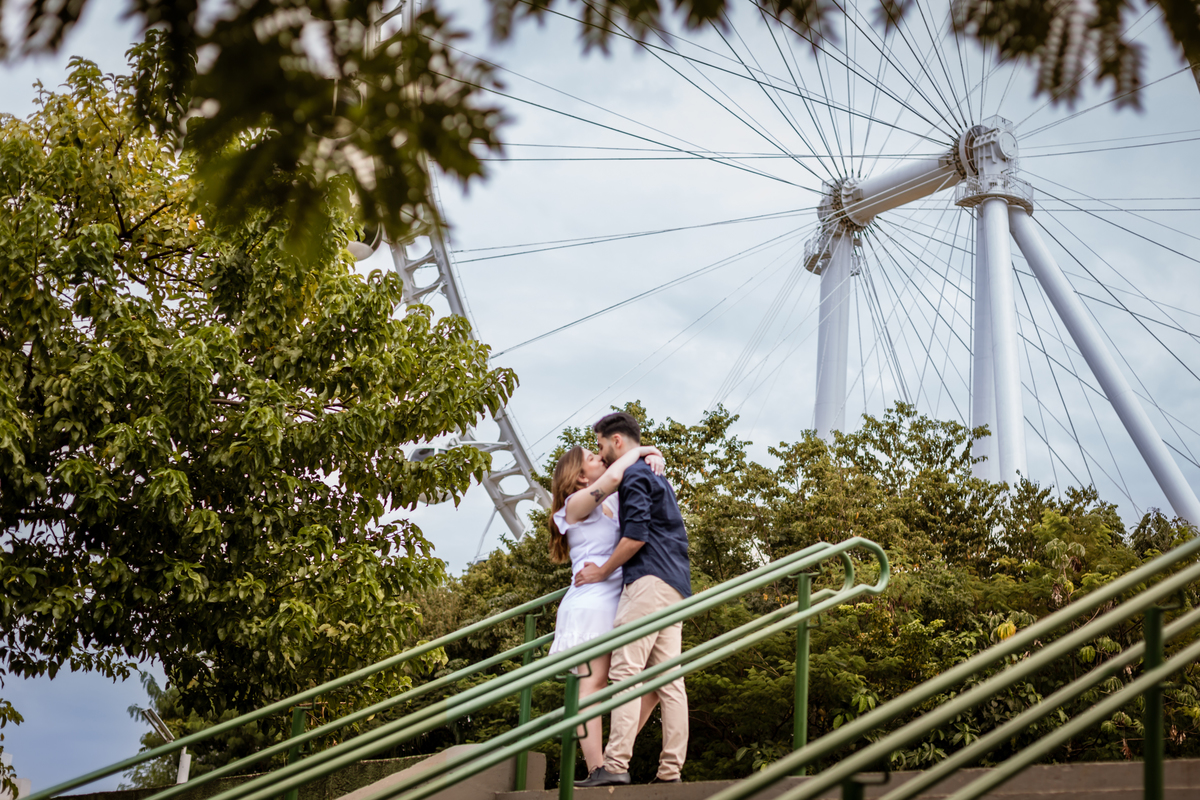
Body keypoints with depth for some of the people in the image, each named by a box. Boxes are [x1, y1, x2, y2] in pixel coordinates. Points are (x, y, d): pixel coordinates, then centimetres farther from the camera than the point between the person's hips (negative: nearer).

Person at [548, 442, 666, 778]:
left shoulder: (611, 505, 24)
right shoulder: (578, 503, 0)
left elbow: (639, 474, 31)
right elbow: (612, 476, -19)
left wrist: (654, 459, 8)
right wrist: (638, 451, -3)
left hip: (618, 605, 8)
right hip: (592, 602, -8)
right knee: (593, 681, -14)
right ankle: (597, 771, -21)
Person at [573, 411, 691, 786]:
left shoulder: (634, 475, -3)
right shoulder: (656, 476, 28)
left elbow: (636, 534, -14)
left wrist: (603, 571, -4)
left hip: (649, 580, -10)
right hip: (675, 586, 10)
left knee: (625, 669, -14)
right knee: (668, 678, 3)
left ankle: (615, 765, -20)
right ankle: (670, 770, -1)